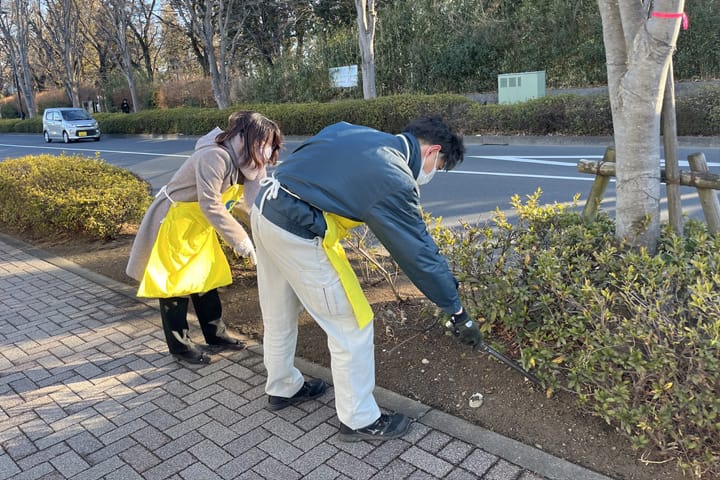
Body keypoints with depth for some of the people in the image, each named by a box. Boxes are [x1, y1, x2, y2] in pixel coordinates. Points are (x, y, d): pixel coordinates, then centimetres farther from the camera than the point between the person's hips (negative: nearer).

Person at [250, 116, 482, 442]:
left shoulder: (358, 133, 10)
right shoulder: (396, 181, -13)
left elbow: (303, 154, 17)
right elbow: (420, 252, -9)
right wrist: (457, 311, 2)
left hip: (264, 207, 10)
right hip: (296, 232, -9)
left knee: (279, 315, 24)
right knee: (352, 325, 4)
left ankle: (282, 388, 45)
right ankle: (359, 420, 19)